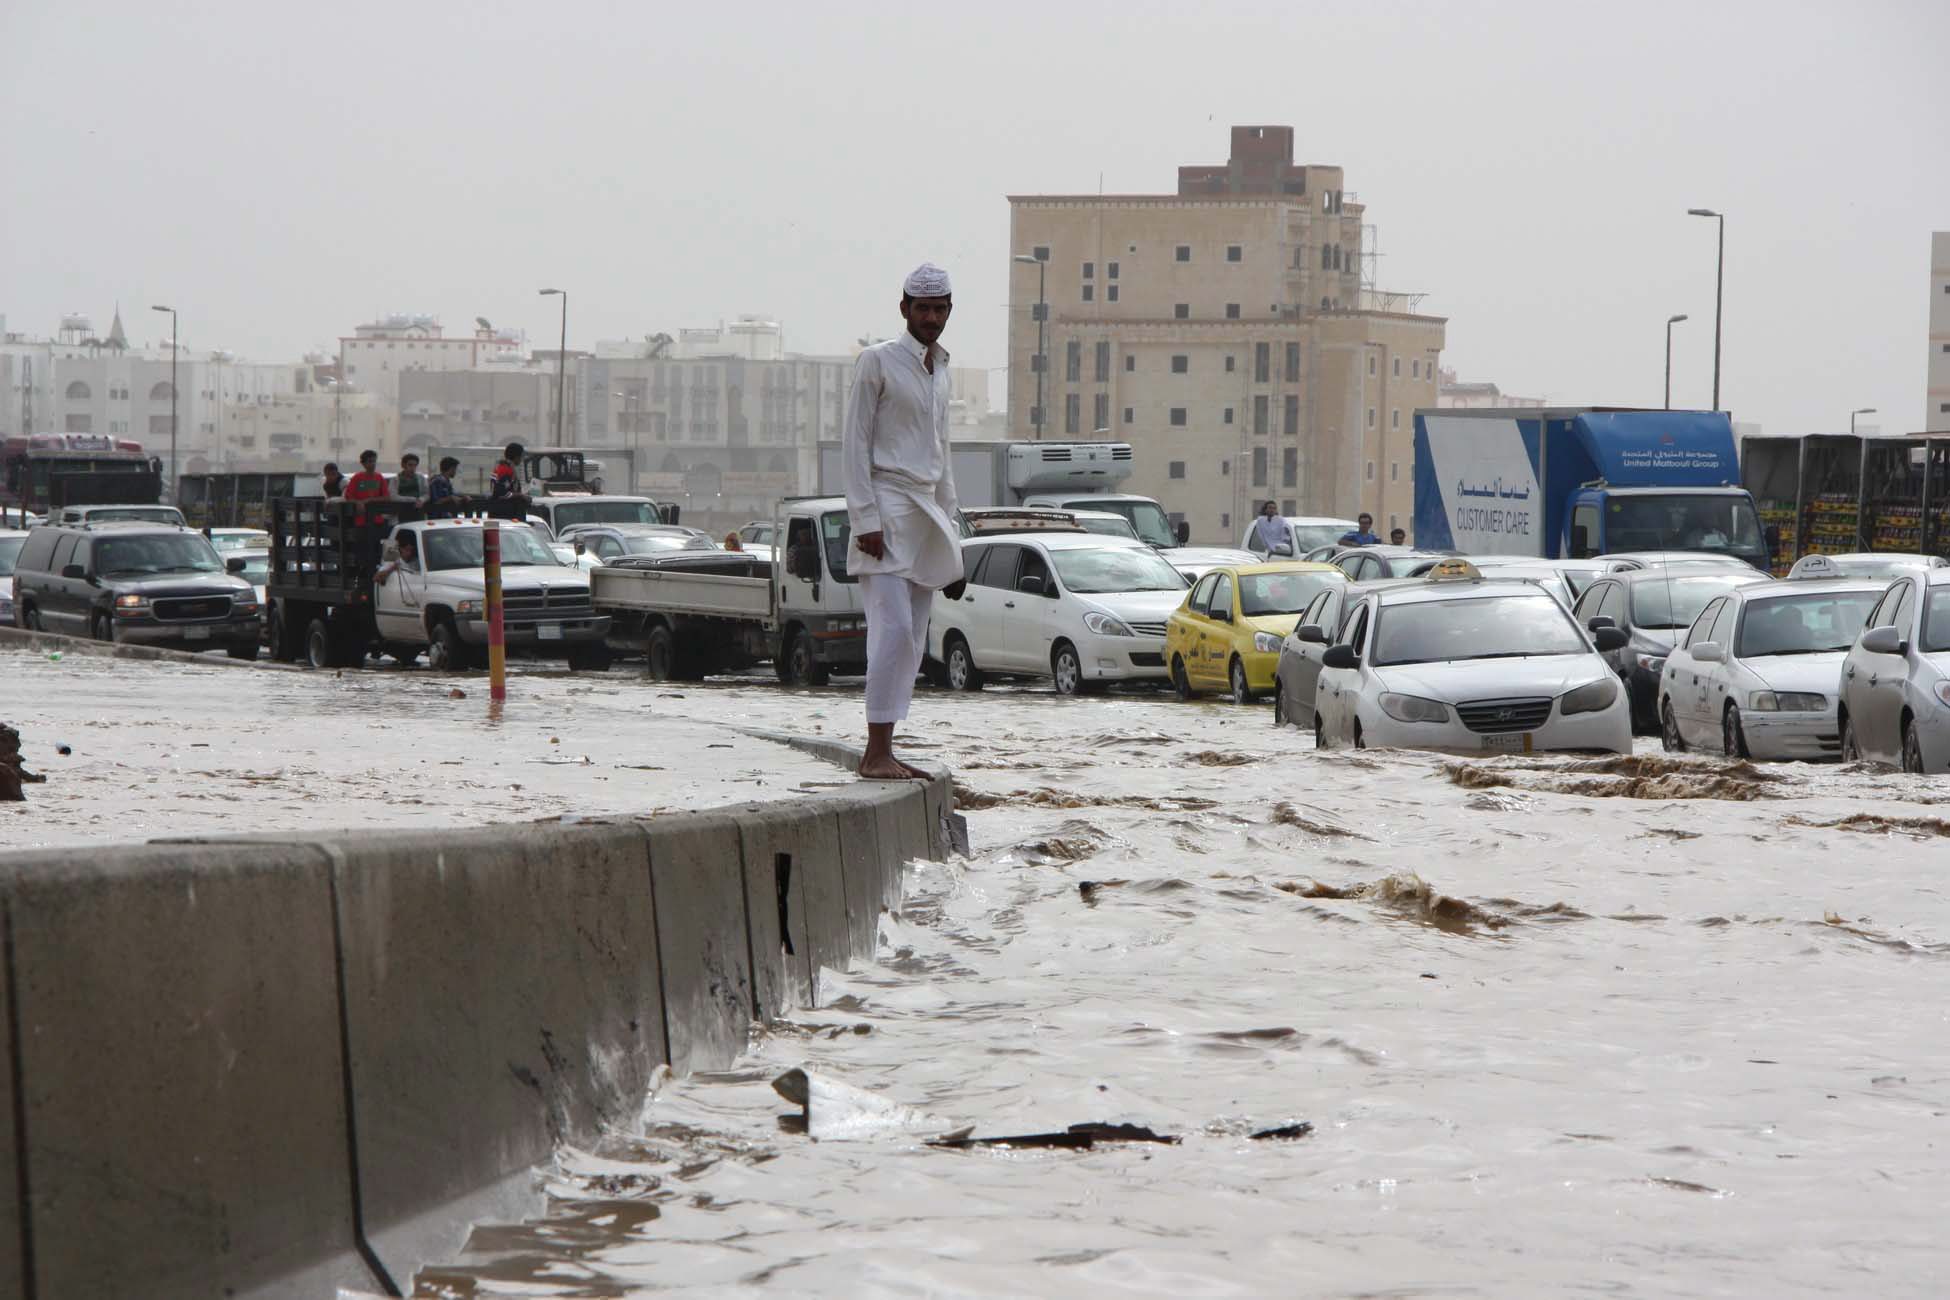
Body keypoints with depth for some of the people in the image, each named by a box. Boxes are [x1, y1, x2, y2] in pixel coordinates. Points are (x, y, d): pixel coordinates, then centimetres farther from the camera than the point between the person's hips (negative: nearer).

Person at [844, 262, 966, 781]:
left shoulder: (940, 369, 18)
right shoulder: (878, 361, -5)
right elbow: (854, 442, -8)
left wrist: (948, 523, 20)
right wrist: (866, 519, -15)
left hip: (925, 511, 8)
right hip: (886, 509, -8)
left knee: (912, 639, 4)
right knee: (894, 629, -16)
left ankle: (884, 752, 5)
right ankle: (876, 753, -18)